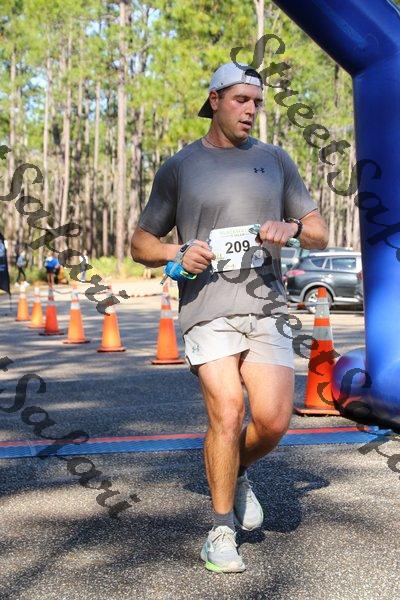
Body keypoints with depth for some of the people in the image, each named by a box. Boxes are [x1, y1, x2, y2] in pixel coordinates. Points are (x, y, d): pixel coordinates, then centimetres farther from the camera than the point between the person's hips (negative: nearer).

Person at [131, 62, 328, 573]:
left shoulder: (275, 160, 15)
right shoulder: (179, 167, 9)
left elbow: (320, 234, 17)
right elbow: (140, 242, 13)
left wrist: (293, 228, -7)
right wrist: (178, 254, -8)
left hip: (266, 306, 2)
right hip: (207, 309, -2)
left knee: (274, 421, -10)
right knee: (227, 413, -15)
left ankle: (237, 476, 24)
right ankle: (221, 531, 1)